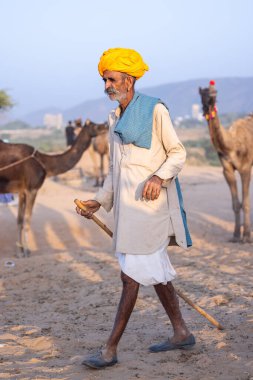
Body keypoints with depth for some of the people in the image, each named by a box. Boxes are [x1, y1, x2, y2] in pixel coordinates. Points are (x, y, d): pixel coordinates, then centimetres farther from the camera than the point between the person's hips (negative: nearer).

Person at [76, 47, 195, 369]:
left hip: (149, 202, -8)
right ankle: (181, 333, 26)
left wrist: (159, 176, -22)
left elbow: (178, 153, -5)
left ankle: (110, 350, -2)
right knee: (155, 270, 14)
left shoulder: (155, 110, -6)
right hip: (126, 204, 8)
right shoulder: (115, 119, 16)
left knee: (132, 275, -6)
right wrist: (100, 201, 12)